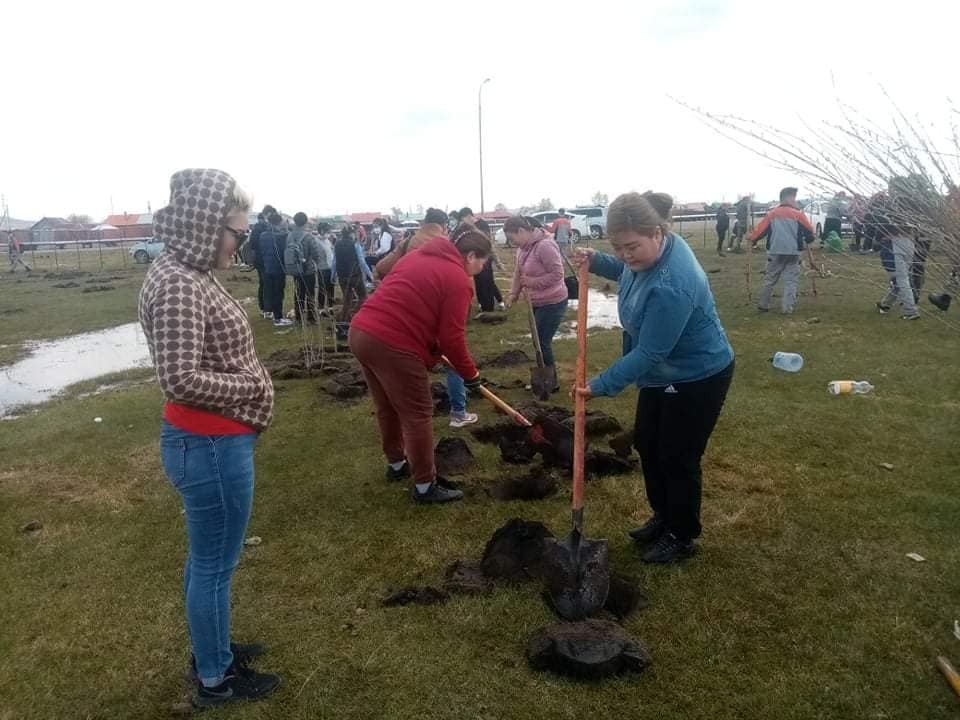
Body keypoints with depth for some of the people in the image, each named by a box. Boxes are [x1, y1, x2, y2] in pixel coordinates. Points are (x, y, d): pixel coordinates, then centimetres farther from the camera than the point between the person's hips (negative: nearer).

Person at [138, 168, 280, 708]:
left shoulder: (190, 272, 7)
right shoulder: (177, 284, -23)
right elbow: (181, 379, -28)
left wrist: (249, 381, 7)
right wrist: (253, 387, -16)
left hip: (215, 440, 10)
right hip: (211, 447, -10)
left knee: (206, 558, 24)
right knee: (215, 566, 8)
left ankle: (210, 648, 43)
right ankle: (215, 680, 28)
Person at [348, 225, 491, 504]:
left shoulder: (418, 256, 20)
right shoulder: (458, 280, -5)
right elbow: (452, 337, -8)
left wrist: (432, 348, 28)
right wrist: (470, 373, 6)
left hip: (361, 332, 9)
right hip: (394, 345, -9)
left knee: (387, 408, 24)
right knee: (418, 416, 5)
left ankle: (396, 464, 42)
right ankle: (425, 486, 15)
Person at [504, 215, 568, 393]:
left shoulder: (545, 246, -24)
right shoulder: (523, 248, 5)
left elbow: (557, 274, -25)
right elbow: (518, 271, 13)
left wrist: (532, 282, -20)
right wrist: (514, 292, 0)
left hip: (552, 303, -9)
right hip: (537, 303, 9)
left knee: (542, 342, -4)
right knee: (539, 341, 15)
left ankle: (551, 382, 10)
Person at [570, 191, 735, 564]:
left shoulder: (670, 287, -37)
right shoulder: (651, 250, -9)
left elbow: (648, 354, -30)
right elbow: (628, 272, 16)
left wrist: (601, 385, -21)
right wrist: (597, 261, -4)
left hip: (699, 377, -10)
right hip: (663, 373, 10)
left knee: (677, 458, 5)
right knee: (646, 443, 19)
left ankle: (682, 537, 27)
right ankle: (663, 516, 39)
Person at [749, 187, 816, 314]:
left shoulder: (771, 214, 4)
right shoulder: (798, 214, -2)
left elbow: (761, 229, 4)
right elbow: (809, 231, 2)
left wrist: (752, 240, 20)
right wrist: (807, 240, 22)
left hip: (775, 252, 2)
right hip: (793, 253, -2)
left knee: (769, 279, 13)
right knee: (791, 280, 3)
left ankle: (763, 305, 18)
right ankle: (787, 307, -3)